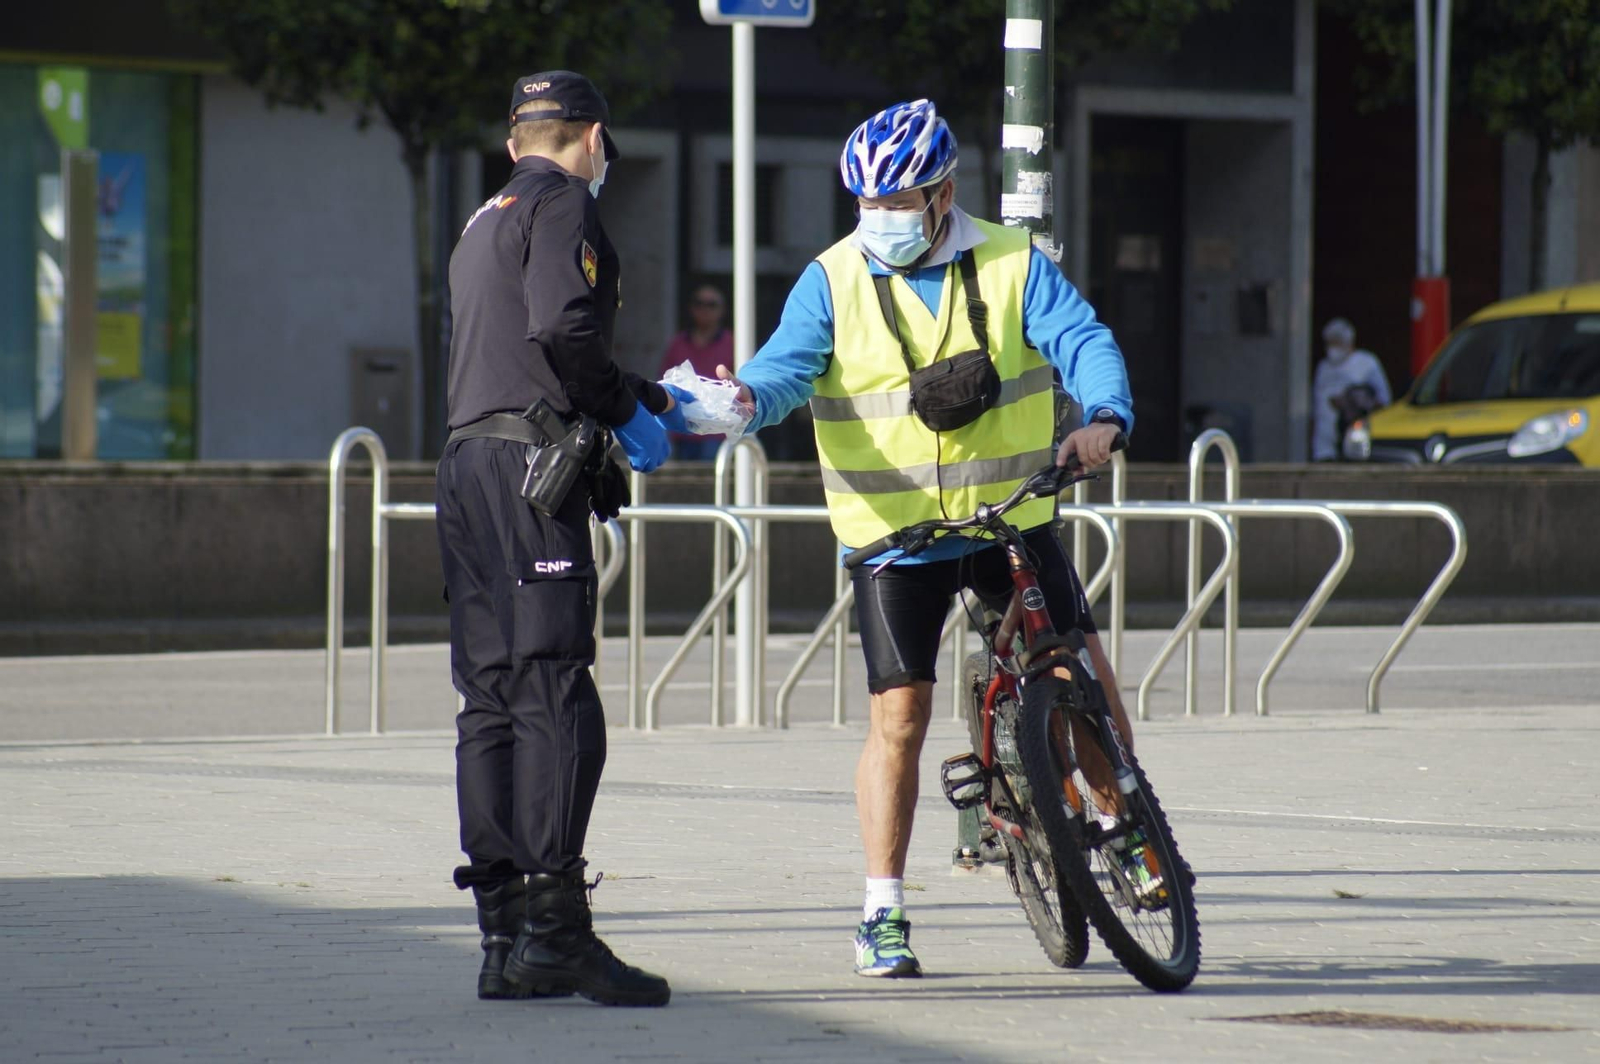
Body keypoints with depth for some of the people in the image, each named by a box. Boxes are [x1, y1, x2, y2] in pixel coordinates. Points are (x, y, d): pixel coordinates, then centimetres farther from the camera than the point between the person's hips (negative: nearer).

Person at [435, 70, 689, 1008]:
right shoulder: (563, 205, -2)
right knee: (556, 700, -12)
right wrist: (626, 412, -5)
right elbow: (563, 328, -18)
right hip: (531, 470, -9)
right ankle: (553, 927, -17)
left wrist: (647, 398, 33)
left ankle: (505, 938, 8)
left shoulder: (485, 222, 26)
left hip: (470, 466, 9)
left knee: (493, 702, 7)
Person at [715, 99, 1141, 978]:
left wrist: (1105, 418, -32)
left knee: (1082, 673, -2)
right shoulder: (833, 281, -2)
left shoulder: (1013, 264, -1)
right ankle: (883, 914, 2)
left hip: (1011, 516, 1)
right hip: (893, 533, -1)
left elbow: (1083, 342, -11)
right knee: (899, 716, -5)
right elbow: (789, 365, -13)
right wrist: (747, 398, -37)